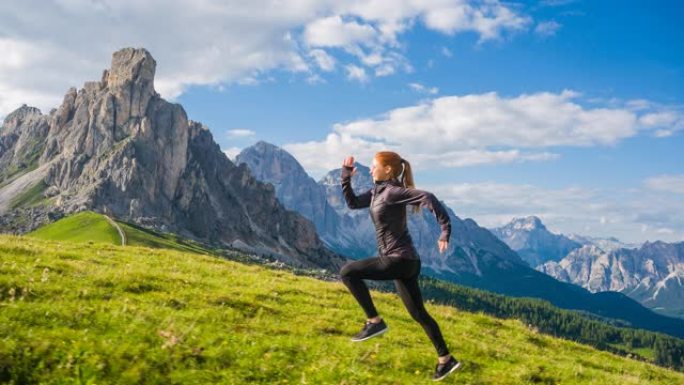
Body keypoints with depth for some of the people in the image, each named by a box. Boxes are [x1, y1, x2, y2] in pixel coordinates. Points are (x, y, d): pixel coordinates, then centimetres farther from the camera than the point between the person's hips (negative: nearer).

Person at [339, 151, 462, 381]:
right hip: (403, 261, 10)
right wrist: (346, 177, 13)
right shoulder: (377, 192, 13)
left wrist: (445, 231, -26)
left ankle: (374, 321, -4)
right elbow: (353, 203, 22)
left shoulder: (393, 192, -14)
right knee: (418, 314, 15)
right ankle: (446, 360, 22)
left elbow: (428, 198, -25)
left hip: (400, 260, -10)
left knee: (347, 272, -11)